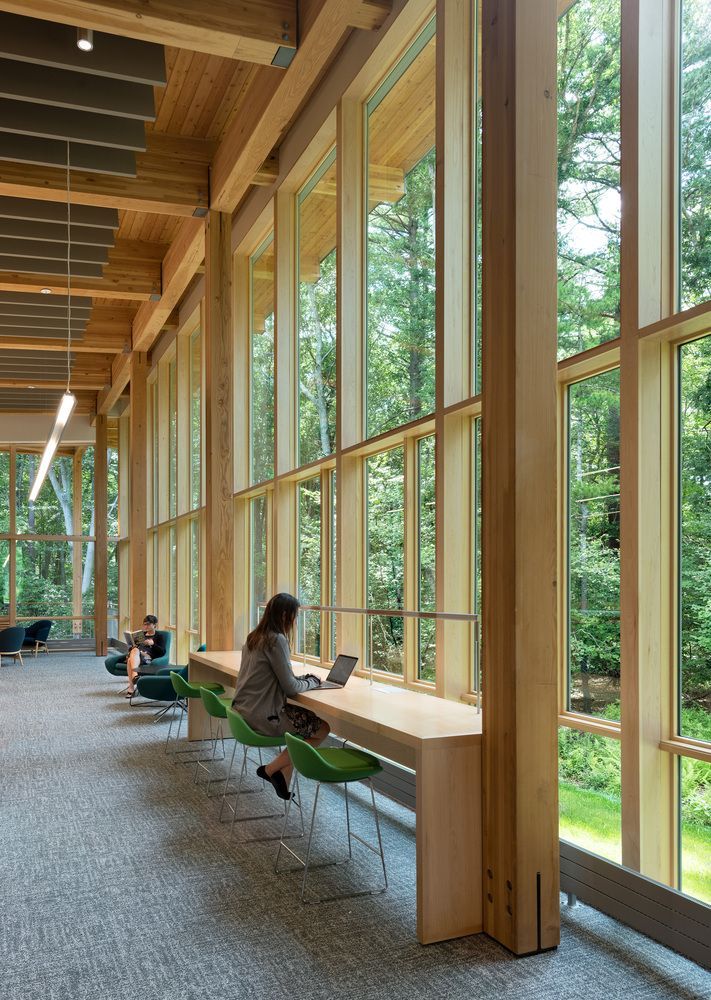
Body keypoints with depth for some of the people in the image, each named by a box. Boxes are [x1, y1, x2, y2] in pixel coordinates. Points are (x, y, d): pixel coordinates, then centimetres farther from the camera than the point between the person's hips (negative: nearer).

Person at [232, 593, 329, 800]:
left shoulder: (254, 637, 11)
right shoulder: (277, 640, -17)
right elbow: (290, 688, -15)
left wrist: (304, 679, 12)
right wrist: (311, 682, 4)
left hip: (243, 711, 9)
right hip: (262, 717, -9)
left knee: (302, 717, 19)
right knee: (322, 729, 1)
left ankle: (283, 783, 15)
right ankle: (272, 768, 2)